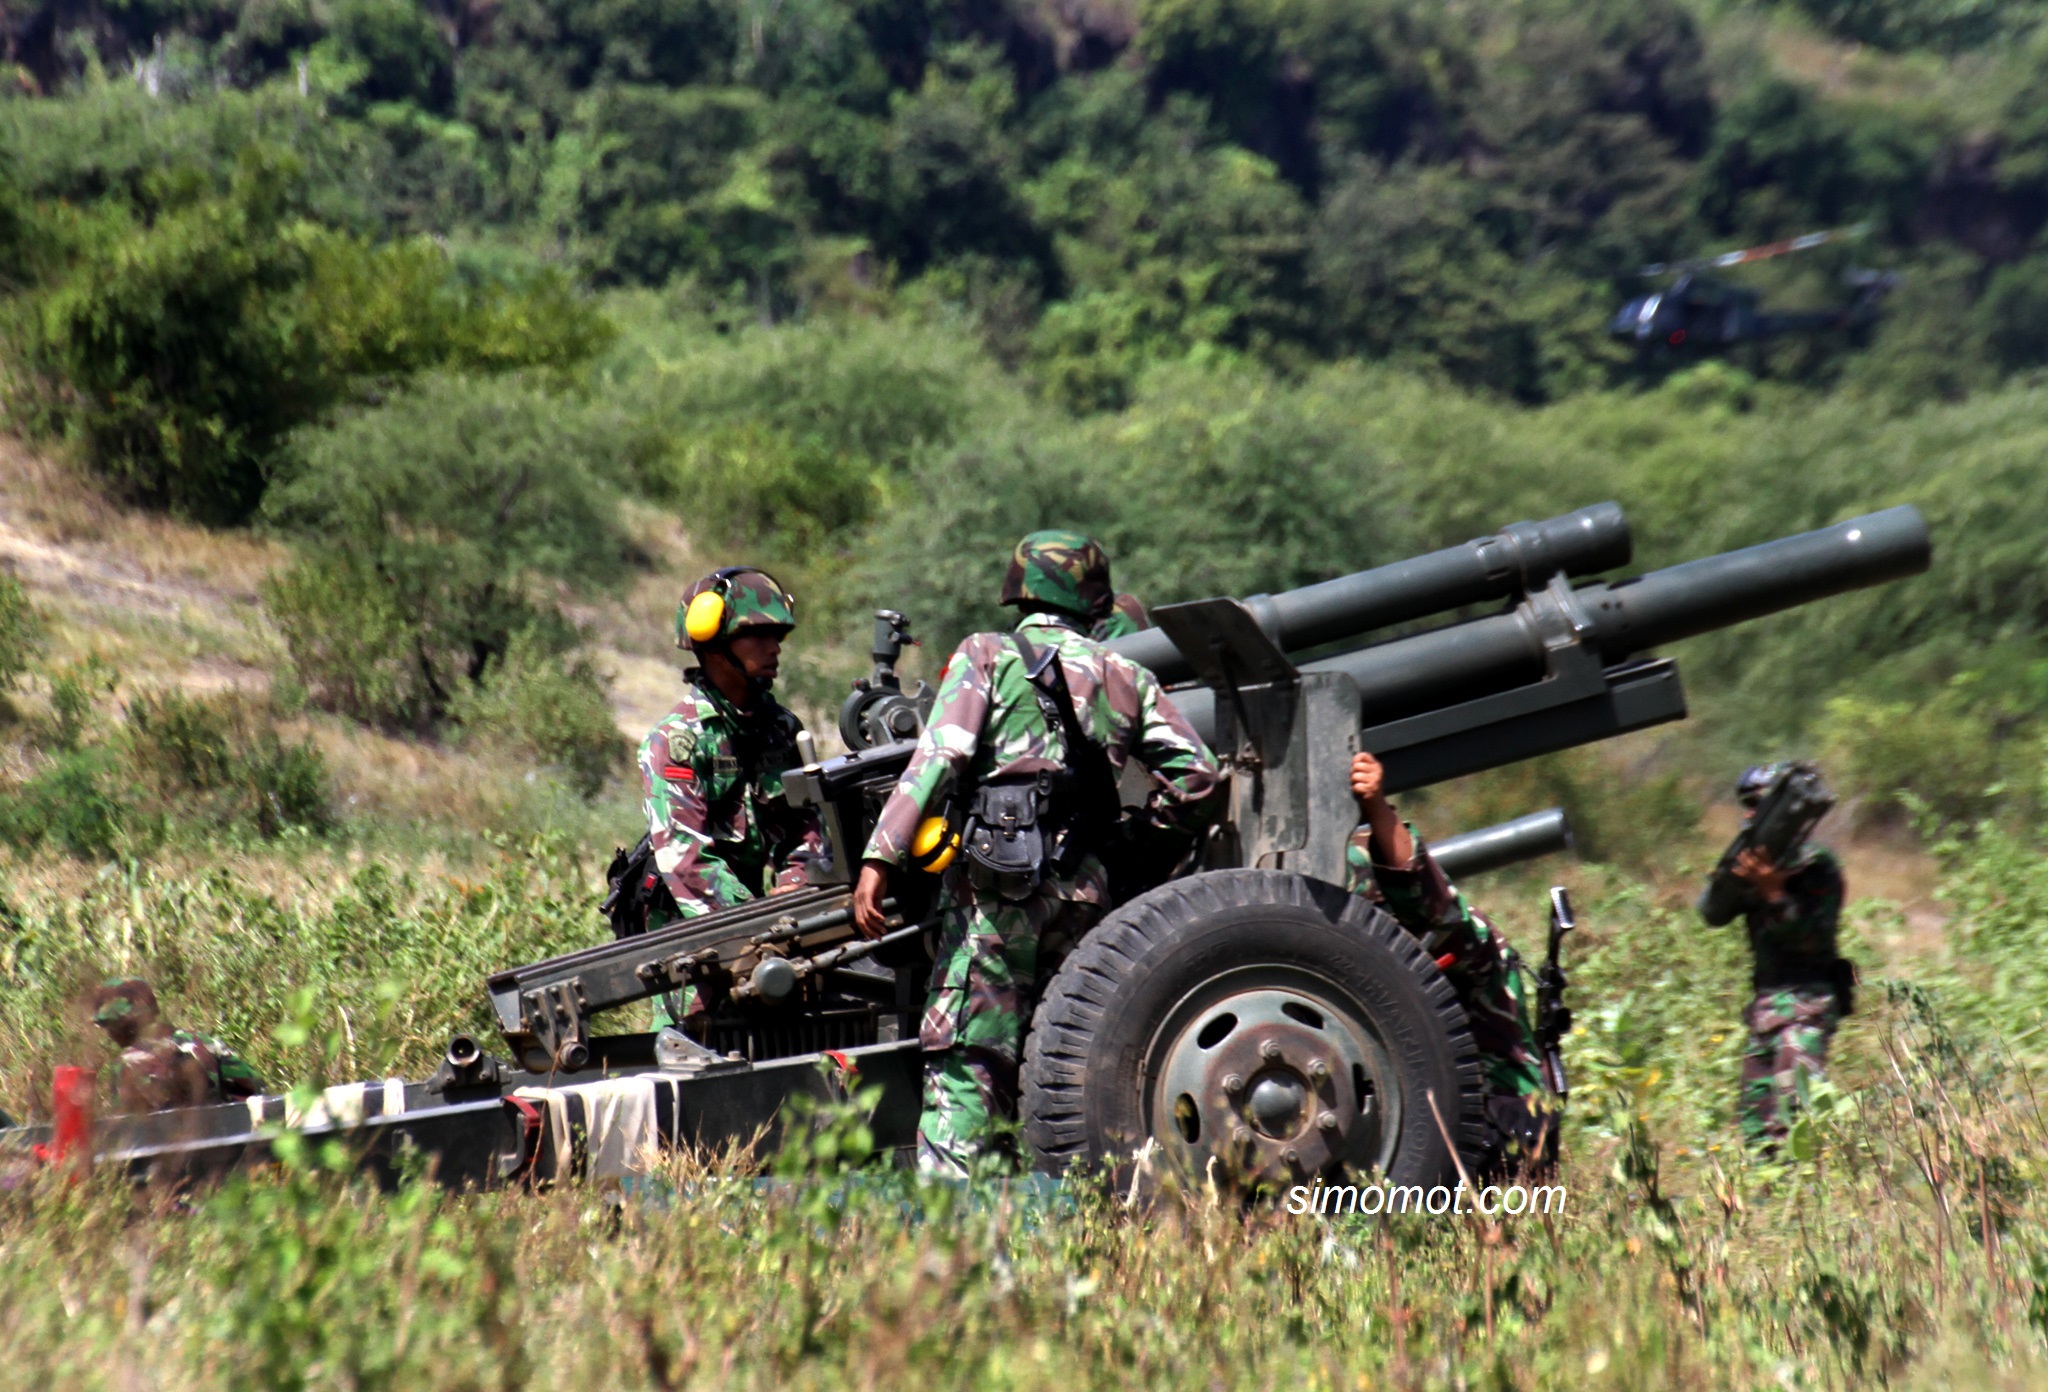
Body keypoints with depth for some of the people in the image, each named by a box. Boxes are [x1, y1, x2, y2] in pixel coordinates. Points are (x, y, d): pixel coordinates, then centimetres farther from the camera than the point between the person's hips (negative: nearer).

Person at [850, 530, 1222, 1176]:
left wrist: (879, 859, -12)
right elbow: (1196, 774, 9)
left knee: (967, 1056, -5)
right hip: (1083, 887, 4)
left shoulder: (985, 656, 4)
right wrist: (1148, 840, 24)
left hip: (994, 882, -4)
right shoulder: (1125, 676, 15)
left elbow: (938, 758, -9)